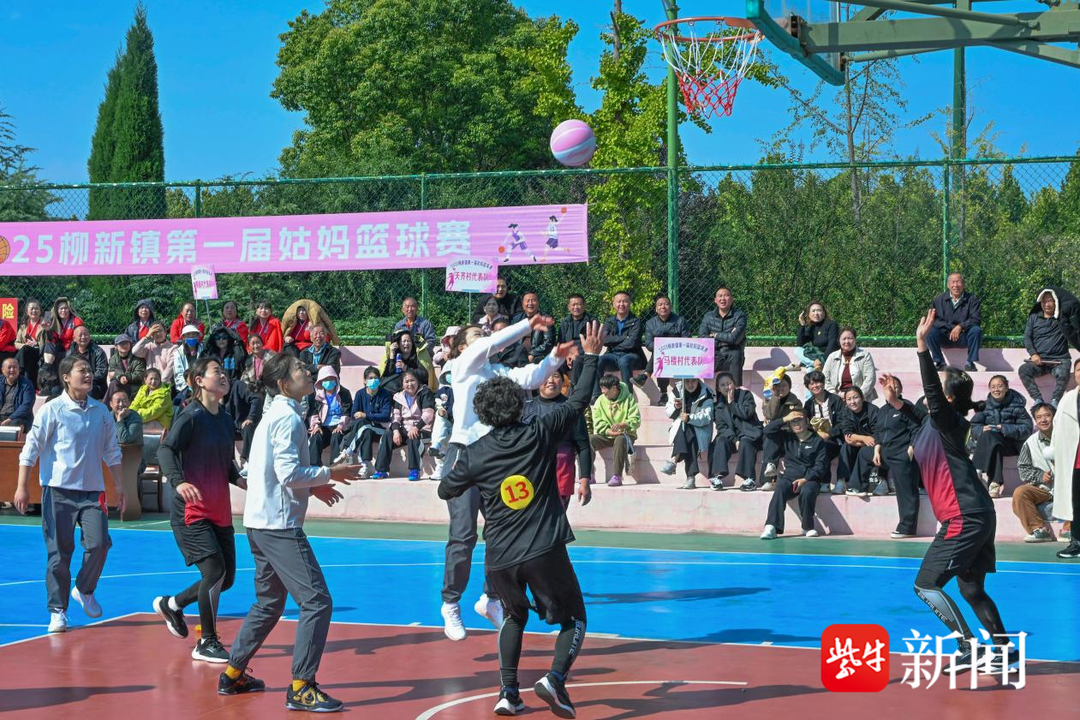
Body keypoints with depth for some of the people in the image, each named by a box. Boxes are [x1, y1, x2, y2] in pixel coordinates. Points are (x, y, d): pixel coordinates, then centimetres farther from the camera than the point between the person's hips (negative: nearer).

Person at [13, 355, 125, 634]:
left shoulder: (102, 412, 9)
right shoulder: (52, 410, -4)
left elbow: (112, 452, 18)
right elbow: (31, 448, -3)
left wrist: (119, 488, 16)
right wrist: (22, 487, -7)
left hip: (91, 490, 3)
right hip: (58, 489, -3)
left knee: (99, 543, -11)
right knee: (59, 551, -1)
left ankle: (84, 591, 15)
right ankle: (58, 611, 9)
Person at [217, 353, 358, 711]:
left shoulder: (273, 414, 17)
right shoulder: (288, 417, -14)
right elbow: (289, 473, -22)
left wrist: (313, 487, 15)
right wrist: (329, 474, -9)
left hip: (260, 521, 10)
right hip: (279, 524, -10)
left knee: (269, 603, 20)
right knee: (317, 601, -11)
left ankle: (233, 674, 27)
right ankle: (301, 688, -12)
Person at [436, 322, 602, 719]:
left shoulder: (475, 455, 0)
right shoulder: (540, 434, -3)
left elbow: (446, 490, 17)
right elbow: (578, 401, 7)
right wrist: (591, 356, 18)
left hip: (500, 558, 2)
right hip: (545, 551, -2)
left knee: (514, 618, 27)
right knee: (574, 619, 12)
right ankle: (555, 678, -14)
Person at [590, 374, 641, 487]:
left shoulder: (628, 398, -3)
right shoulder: (600, 401, 4)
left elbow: (636, 420, -11)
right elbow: (598, 424, -4)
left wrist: (621, 425, -29)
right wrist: (610, 432, -21)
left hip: (625, 434, -3)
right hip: (606, 436, 3)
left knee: (620, 439, -39)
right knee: (589, 439, -25)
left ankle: (617, 476, -42)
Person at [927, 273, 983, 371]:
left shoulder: (972, 299, 3)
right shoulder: (939, 300, 6)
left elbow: (976, 319, -8)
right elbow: (934, 320, -3)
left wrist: (960, 326, -26)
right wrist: (952, 328, -17)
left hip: (964, 337, -1)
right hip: (945, 336, 1)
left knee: (976, 330, -31)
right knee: (930, 332, -27)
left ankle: (970, 363, -19)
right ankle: (939, 362, -17)